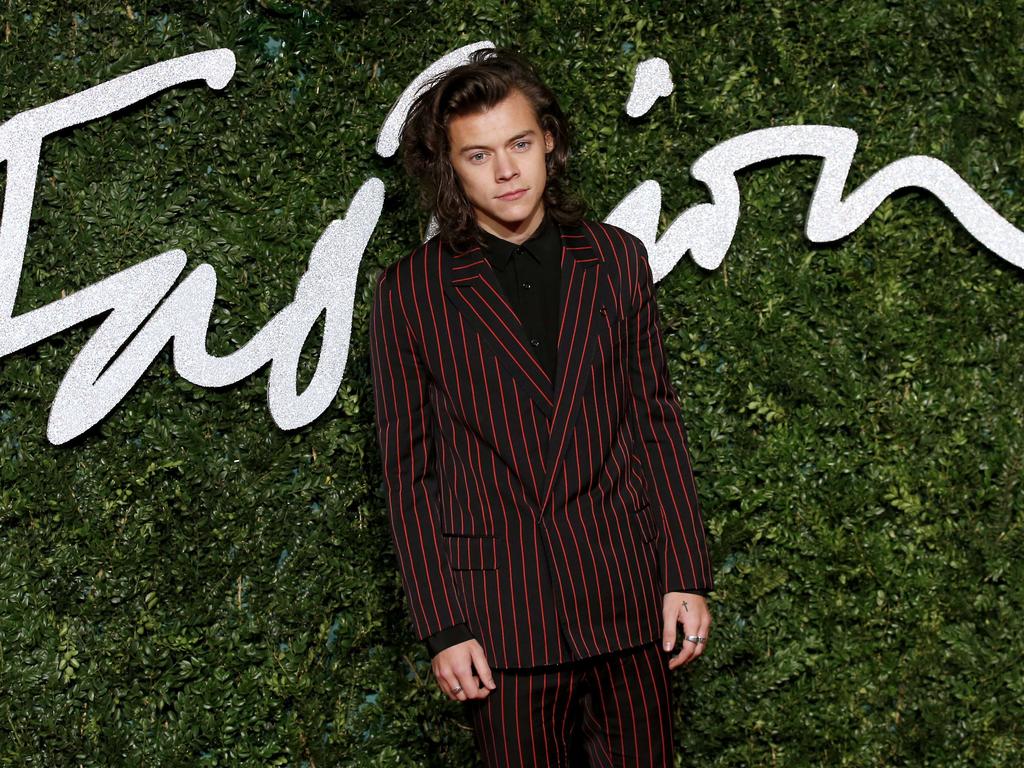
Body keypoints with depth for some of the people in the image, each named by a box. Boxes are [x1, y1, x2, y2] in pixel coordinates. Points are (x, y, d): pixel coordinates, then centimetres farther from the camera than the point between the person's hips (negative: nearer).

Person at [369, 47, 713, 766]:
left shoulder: (617, 260, 5)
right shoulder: (411, 290, -3)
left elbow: (656, 419, 6)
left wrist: (687, 575, 2)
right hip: (502, 611, -2)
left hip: (627, 595, 2)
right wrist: (442, 626, -4)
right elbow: (409, 469, -1)